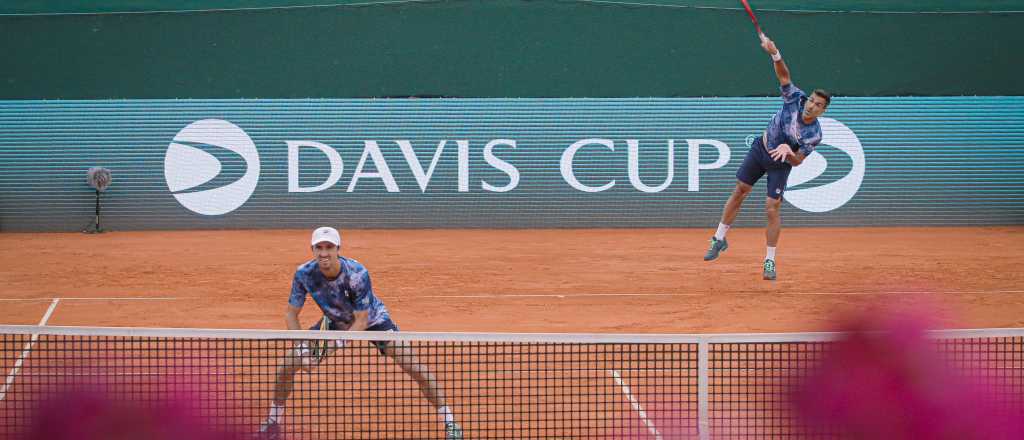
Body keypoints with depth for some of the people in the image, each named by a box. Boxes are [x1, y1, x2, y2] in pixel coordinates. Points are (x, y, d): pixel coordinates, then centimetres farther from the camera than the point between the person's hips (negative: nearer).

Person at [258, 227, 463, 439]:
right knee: (288, 363, -8)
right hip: (334, 322, 3)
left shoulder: (357, 274, -36)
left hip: (372, 320, -3)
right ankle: (273, 420, 15)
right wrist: (302, 349, -29)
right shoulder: (304, 274, -27)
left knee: (414, 367, -18)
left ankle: (449, 422, -5)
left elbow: (361, 321, -29)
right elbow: (291, 313, -15)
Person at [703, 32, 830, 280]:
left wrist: (788, 151, -40)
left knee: (772, 209, -10)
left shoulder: (815, 135, -26)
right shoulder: (795, 99, -22)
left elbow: (797, 161, -19)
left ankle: (770, 262, 2)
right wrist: (775, 54, -42)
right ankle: (719, 239, 28)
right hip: (760, 148, 3)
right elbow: (784, 75, -25)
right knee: (739, 193, 10)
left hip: (781, 164, -3)